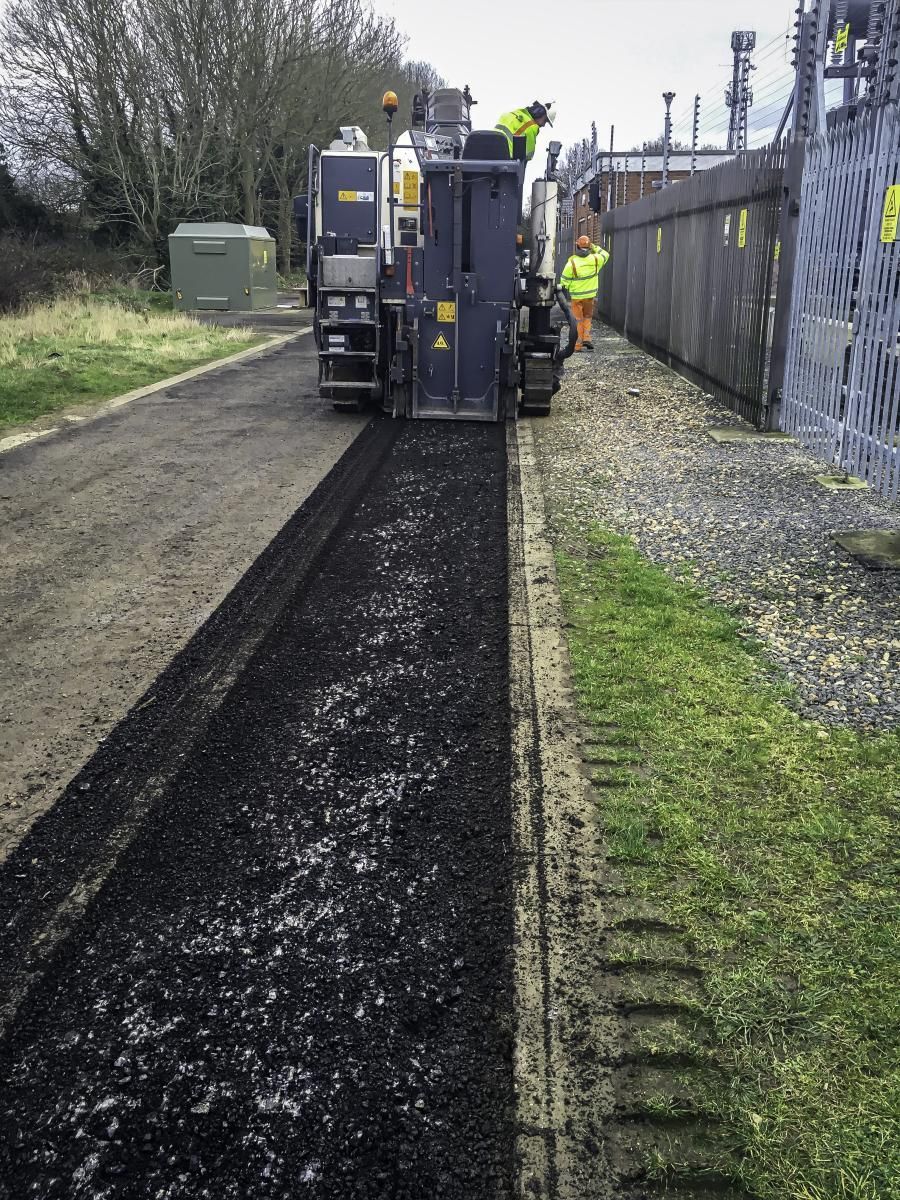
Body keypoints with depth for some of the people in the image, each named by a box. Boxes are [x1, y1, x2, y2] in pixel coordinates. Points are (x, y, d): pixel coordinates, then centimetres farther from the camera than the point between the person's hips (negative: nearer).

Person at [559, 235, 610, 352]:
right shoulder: (595, 259, -10)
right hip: (590, 294, 2)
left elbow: (565, 280, -10)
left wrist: (562, 289, 9)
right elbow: (605, 254, 12)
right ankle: (586, 338, 5)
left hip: (576, 295, -2)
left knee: (578, 320, 8)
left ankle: (578, 344, 9)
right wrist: (594, 247, 11)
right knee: (587, 318, 20)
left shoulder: (571, 262, -18)